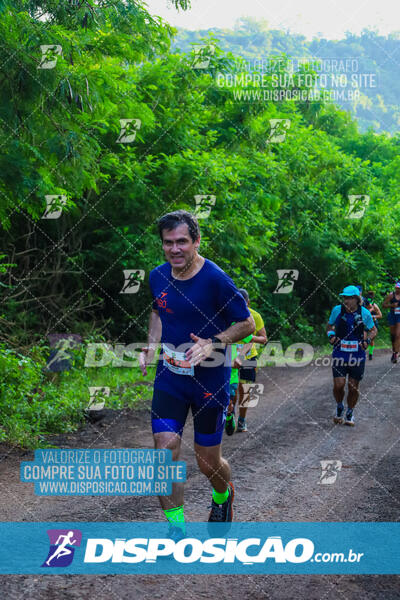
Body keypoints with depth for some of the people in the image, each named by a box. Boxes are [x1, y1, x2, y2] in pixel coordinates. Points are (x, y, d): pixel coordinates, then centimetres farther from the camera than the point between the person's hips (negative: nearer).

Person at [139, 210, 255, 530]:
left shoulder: (215, 279, -17)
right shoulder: (157, 277, 0)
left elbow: (247, 324, -9)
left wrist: (212, 344, -23)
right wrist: (151, 345, 4)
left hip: (210, 378, -4)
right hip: (169, 375, 4)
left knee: (208, 462, 7)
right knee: (166, 450, -9)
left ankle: (223, 494, 43)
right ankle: (175, 525, 5)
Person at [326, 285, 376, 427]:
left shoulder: (365, 313, -4)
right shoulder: (337, 310, -3)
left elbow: (373, 330, 10)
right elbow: (329, 325, 15)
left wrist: (368, 340, -9)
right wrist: (331, 334, -6)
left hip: (357, 355, 0)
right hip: (339, 353, 0)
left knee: (353, 387, 5)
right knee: (338, 385, -9)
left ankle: (350, 413, 28)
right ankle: (339, 407, 21)